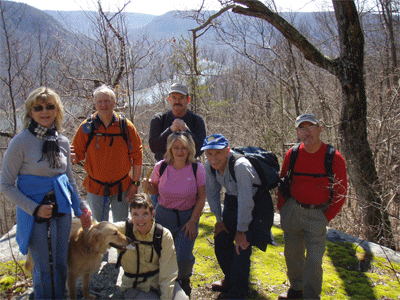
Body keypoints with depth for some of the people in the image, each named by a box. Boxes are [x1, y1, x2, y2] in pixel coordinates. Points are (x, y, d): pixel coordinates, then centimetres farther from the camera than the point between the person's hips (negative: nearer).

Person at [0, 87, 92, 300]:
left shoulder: (63, 142, 3)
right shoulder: (21, 142, -12)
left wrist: (80, 209, 15)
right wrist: (35, 209, -16)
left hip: (62, 211, 5)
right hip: (37, 216, -5)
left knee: (61, 264, 15)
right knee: (45, 269, 6)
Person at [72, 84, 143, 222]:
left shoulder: (126, 126, -6)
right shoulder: (87, 127, -5)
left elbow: (136, 156, -1)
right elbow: (77, 153, 0)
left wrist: (135, 183, -4)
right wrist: (70, 158, -24)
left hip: (122, 188, 0)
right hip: (95, 188, 1)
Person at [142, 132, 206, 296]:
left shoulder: (197, 168, -11)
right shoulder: (161, 167, -7)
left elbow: (201, 198, -5)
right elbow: (155, 190, 8)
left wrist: (193, 221, -10)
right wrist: (148, 186, -15)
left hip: (188, 217, -2)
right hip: (164, 216, 2)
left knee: (184, 257, -13)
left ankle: (184, 280, 23)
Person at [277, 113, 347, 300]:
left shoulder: (334, 158, -12)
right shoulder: (292, 155, -3)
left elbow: (341, 193, -4)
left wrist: (327, 218, -7)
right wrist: (281, 209, 7)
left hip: (317, 213, -3)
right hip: (292, 210, 4)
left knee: (314, 259, -4)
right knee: (292, 253, 16)